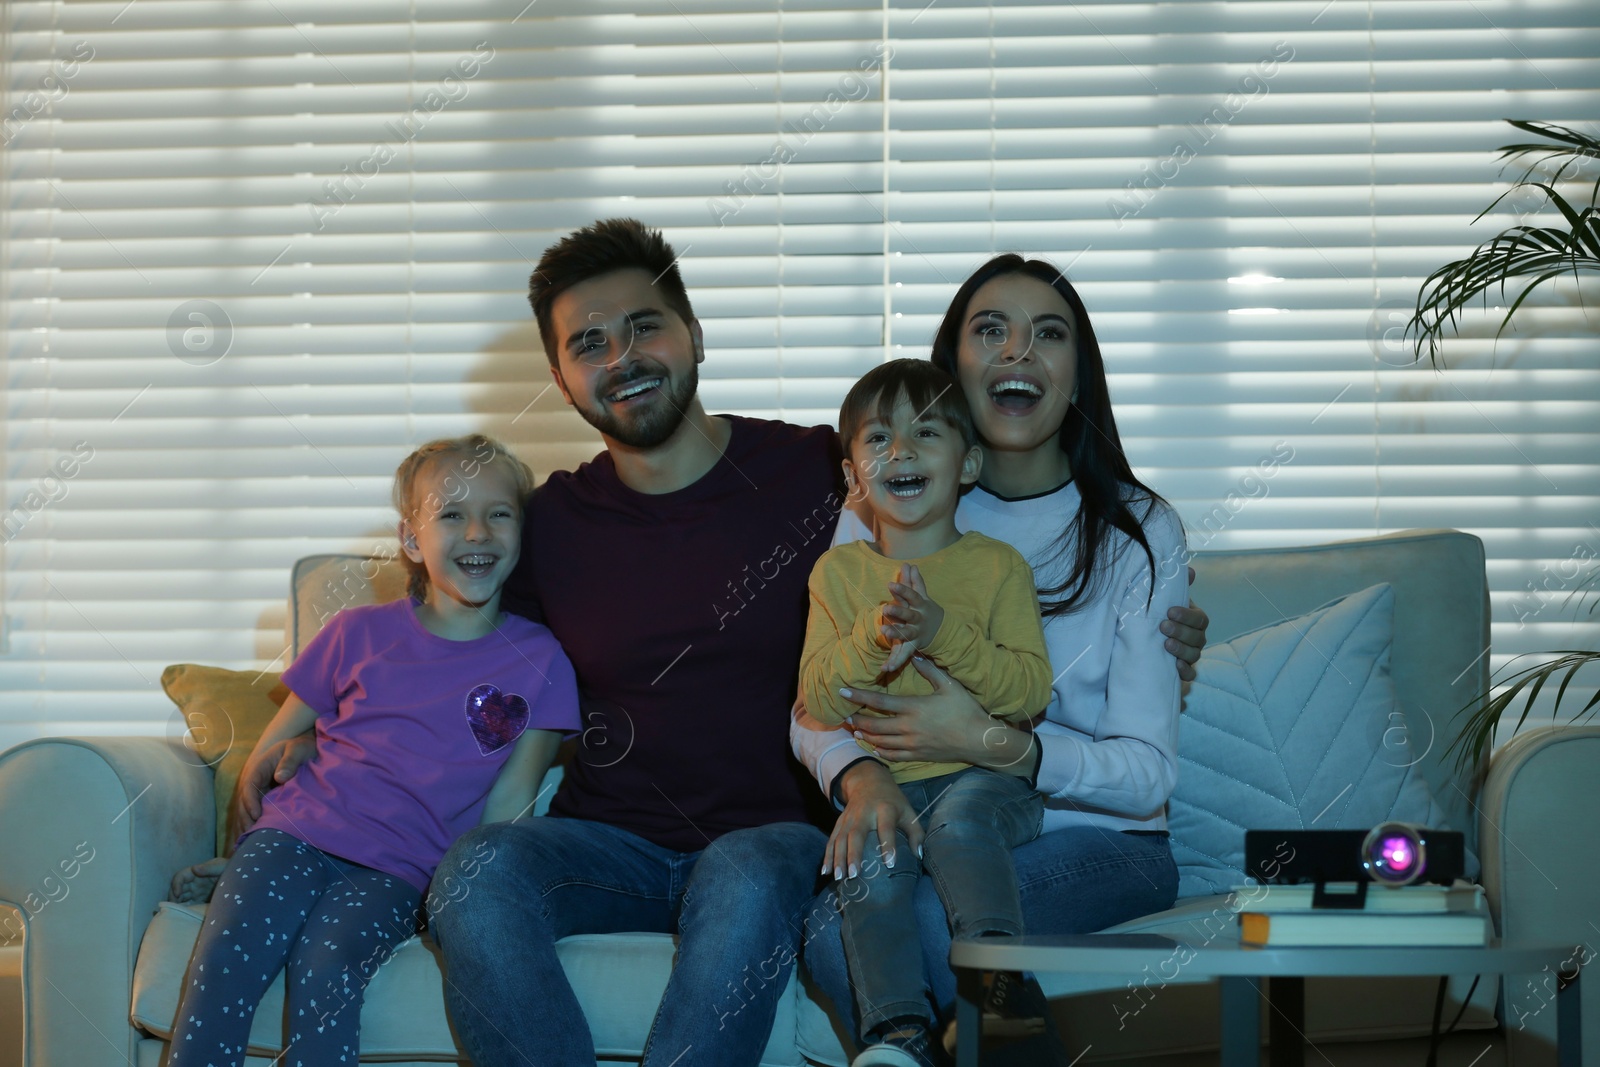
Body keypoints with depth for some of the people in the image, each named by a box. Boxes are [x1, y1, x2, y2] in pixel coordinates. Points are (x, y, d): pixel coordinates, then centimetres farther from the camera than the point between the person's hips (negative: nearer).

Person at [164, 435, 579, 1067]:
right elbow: (273, 748, 17)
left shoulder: (537, 661, 6)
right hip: (298, 830, 2)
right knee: (226, 957, -27)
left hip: (398, 870, -1)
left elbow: (509, 804, 3)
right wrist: (241, 859, 14)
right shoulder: (359, 634, 10)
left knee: (325, 970, -31)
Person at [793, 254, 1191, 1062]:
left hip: (1096, 842, -2)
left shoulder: (1138, 531, 0)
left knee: (937, 922, -33)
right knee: (834, 935, -31)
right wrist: (861, 776, -22)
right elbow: (815, 706, 2)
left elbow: (1146, 772, -6)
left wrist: (992, 744, -22)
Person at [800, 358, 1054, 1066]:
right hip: (883, 783, 2)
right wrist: (874, 636, -17)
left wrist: (943, 632, -20)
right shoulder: (838, 571, 10)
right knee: (869, 866, -26)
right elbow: (819, 701, 2)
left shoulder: (998, 564, 4)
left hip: (985, 775, -2)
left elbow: (1030, 692, -6)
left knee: (960, 818, -34)